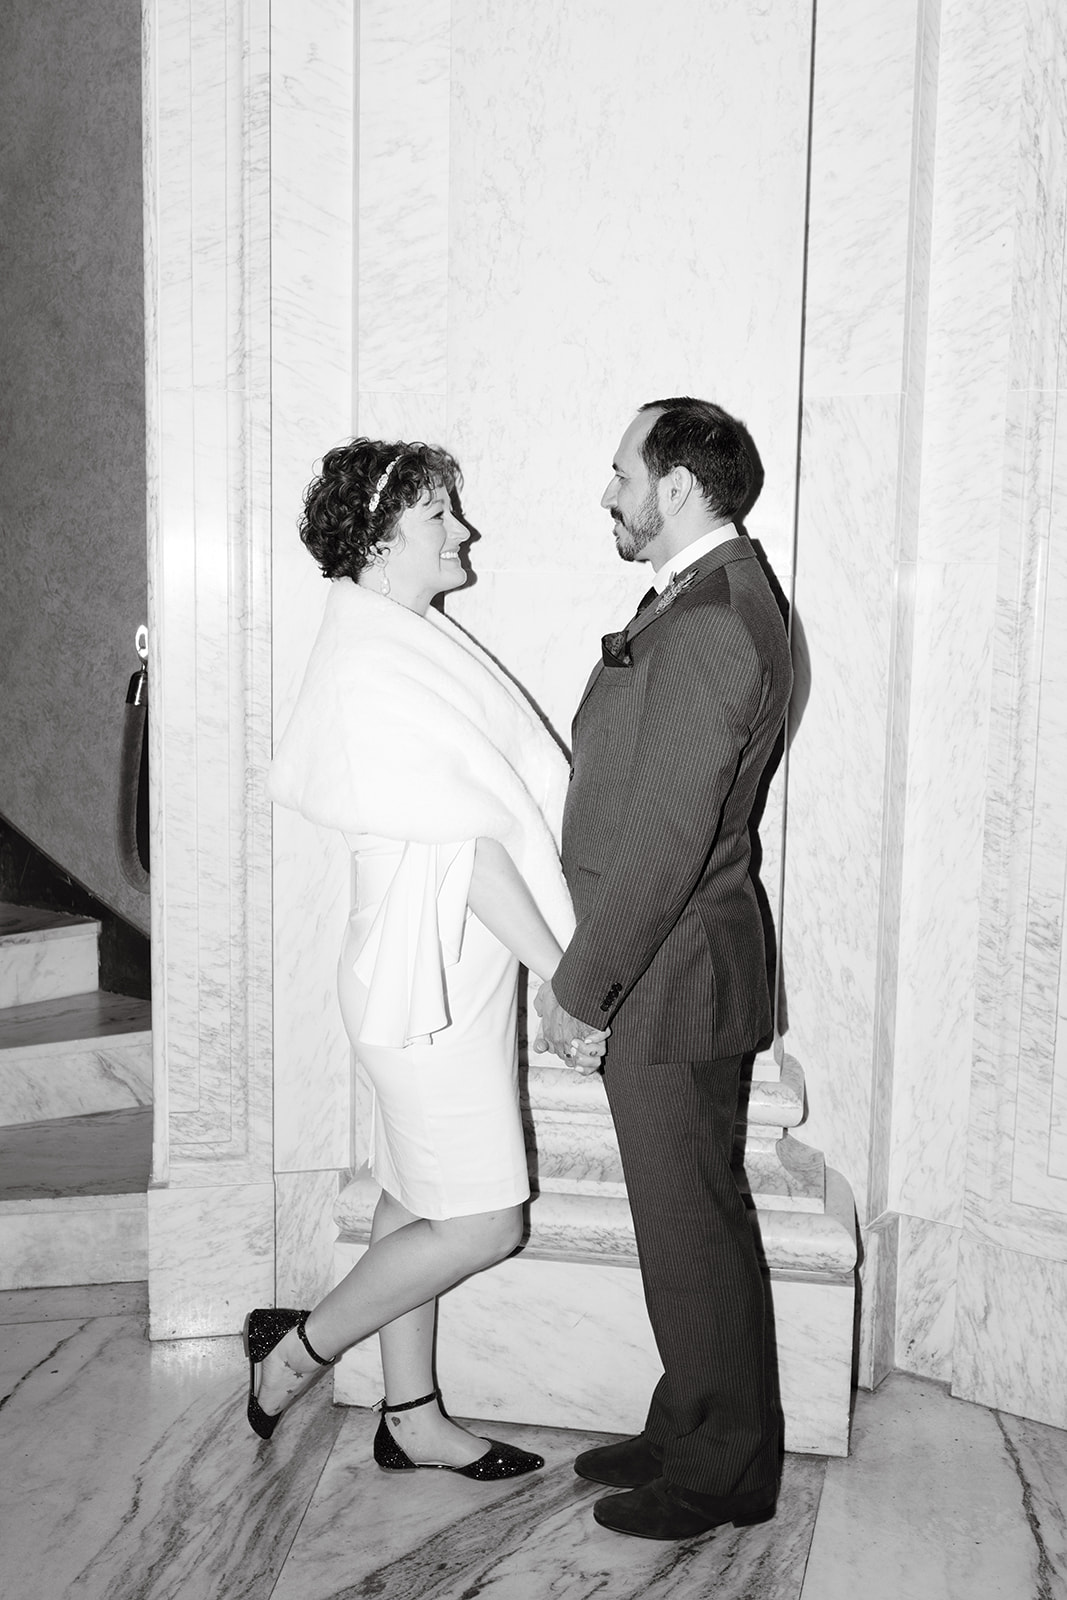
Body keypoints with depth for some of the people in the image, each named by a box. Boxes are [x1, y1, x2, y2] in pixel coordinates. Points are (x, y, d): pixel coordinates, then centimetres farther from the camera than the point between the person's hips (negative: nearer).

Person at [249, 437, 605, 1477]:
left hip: (452, 974, 10)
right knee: (483, 1223, 0)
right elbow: (465, 846, -22)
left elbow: (498, 803, 12)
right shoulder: (371, 668, -20)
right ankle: (297, 1349, 19)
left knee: (419, 1203, 17)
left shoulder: (411, 643, 10)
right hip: (432, 980, -10)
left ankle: (412, 1418, 32)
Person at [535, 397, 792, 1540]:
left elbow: (667, 834, -24)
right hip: (660, 963, 10)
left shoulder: (713, 621, -21)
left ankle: (724, 1472, 24)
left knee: (691, 1225, 5)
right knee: (684, 1217, 19)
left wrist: (581, 989, -17)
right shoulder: (698, 598, 12)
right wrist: (589, 964, 16)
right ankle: (692, 1431, 35)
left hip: (672, 972, -10)